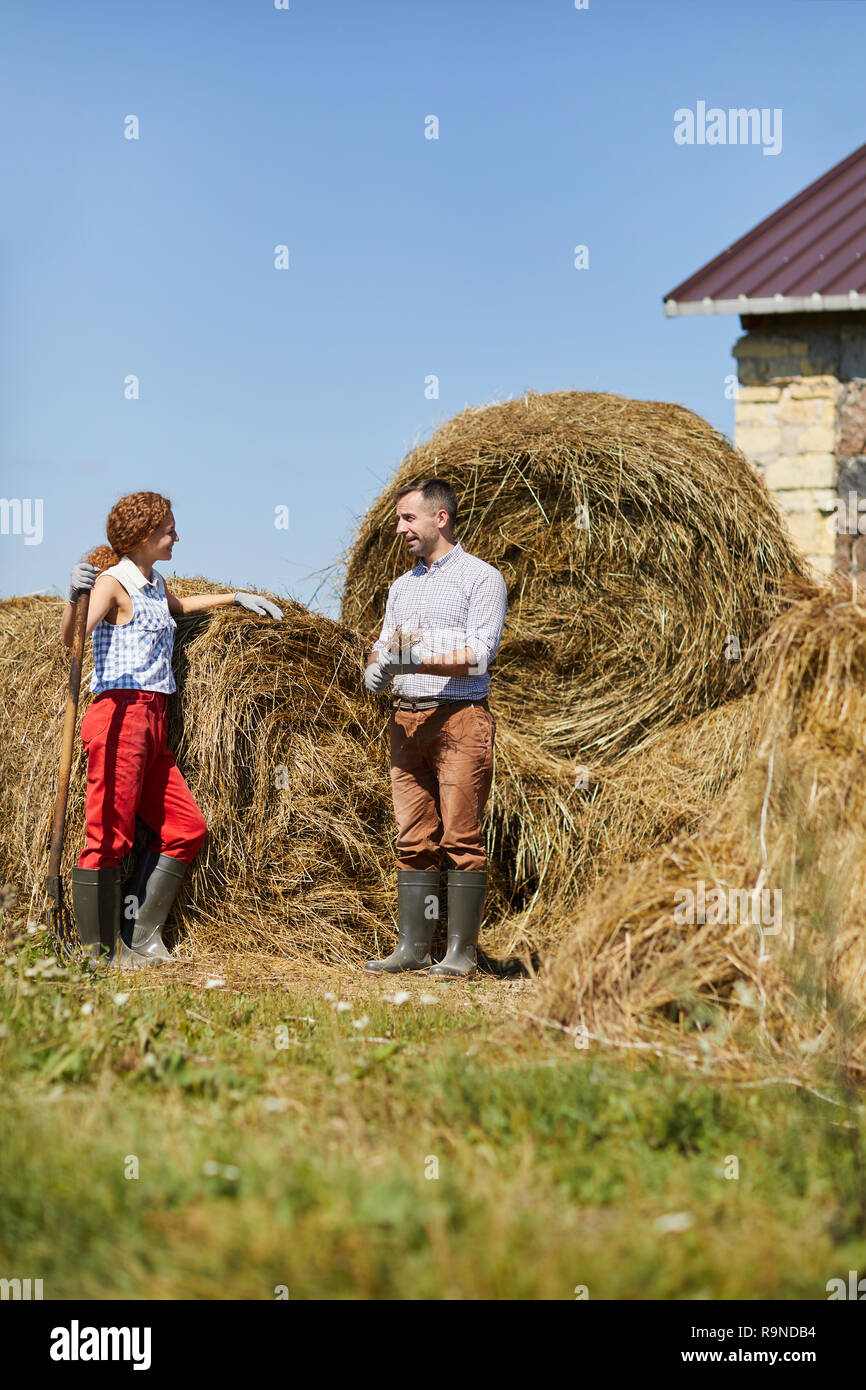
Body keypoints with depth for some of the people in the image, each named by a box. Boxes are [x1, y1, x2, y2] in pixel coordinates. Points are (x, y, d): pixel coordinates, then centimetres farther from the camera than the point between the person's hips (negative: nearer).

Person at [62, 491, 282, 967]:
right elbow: (72, 637, -23)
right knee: (110, 836, -9)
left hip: (152, 720, 9)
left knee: (186, 828, 7)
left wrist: (236, 598, 44)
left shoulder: (154, 584, 19)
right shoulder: (112, 582, -8)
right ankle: (99, 957, -6)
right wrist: (74, 596, -41)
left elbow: (176, 606, 44)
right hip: (120, 716, -9)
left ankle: (140, 938, 11)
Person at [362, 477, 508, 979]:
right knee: (414, 840, 5)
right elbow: (383, 647, 19)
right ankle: (413, 947, 8)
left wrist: (418, 660, -21)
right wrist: (378, 666, -4)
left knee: (462, 838, -7)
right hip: (406, 718, 7)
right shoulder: (402, 586, 21)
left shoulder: (481, 578, -2)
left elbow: (479, 655, -12)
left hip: (460, 717, -6)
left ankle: (463, 951, -4)